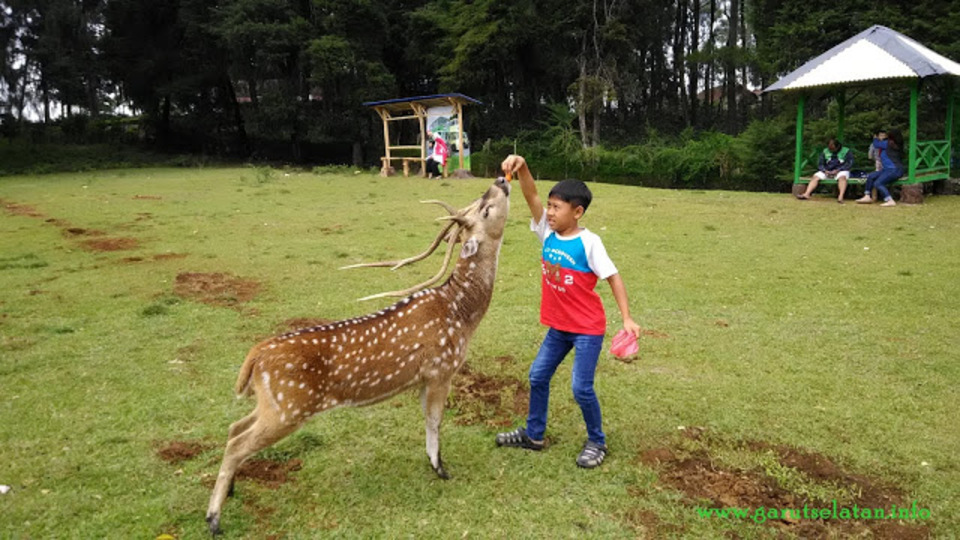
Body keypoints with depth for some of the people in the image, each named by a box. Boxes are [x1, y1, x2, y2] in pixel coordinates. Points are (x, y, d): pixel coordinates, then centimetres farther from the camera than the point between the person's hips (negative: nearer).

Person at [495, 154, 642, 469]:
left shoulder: (589, 242, -17)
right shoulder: (547, 233, -3)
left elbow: (613, 277, -13)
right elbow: (531, 196, -13)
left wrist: (627, 318, -18)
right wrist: (522, 167, -31)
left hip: (588, 328, -6)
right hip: (558, 326, 7)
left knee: (581, 389, -3)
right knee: (538, 376, 13)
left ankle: (597, 443, 21)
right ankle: (533, 435, 32)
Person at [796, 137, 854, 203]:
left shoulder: (846, 151, 1)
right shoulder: (825, 152, 10)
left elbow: (849, 164, -7)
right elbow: (820, 164, 8)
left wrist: (837, 170, -20)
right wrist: (825, 170, -14)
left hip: (841, 171, -3)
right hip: (827, 171, 3)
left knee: (842, 177, -38)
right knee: (815, 177, -23)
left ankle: (841, 197, -54)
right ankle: (806, 194, -39)